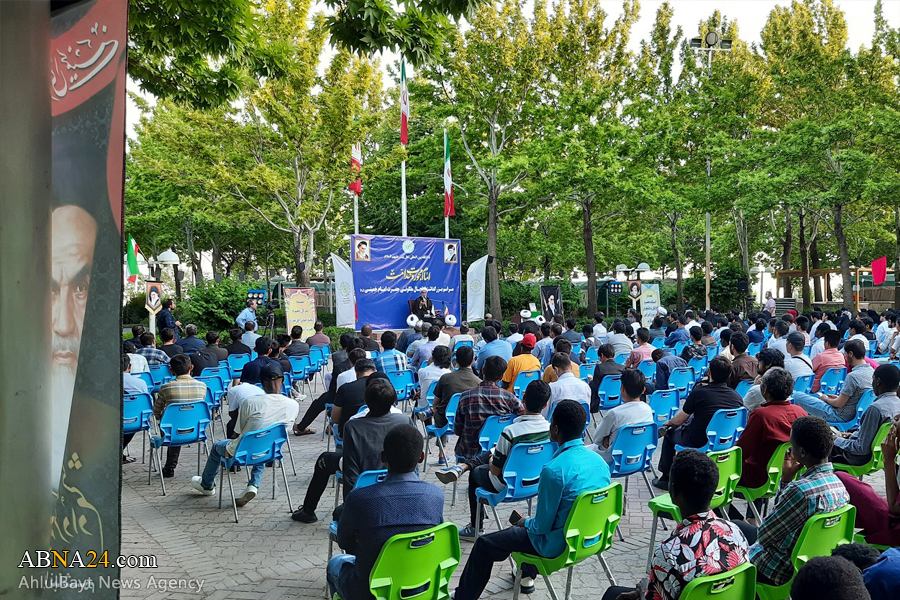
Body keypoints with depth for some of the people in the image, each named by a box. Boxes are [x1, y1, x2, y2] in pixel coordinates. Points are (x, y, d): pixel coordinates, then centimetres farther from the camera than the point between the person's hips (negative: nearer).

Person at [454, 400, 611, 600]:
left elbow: (542, 526, -21)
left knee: (484, 545, 7)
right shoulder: (600, 461, -6)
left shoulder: (554, 470, -29)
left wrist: (525, 522, 3)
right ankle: (527, 576, 52)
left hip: (558, 545, -8)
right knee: (526, 524, 36)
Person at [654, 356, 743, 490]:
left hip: (699, 443, -5)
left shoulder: (698, 392, -17)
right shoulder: (736, 396, -5)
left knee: (670, 433, 22)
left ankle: (666, 478, 30)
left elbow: (679, 420, -5)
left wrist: (668, 422, 18)